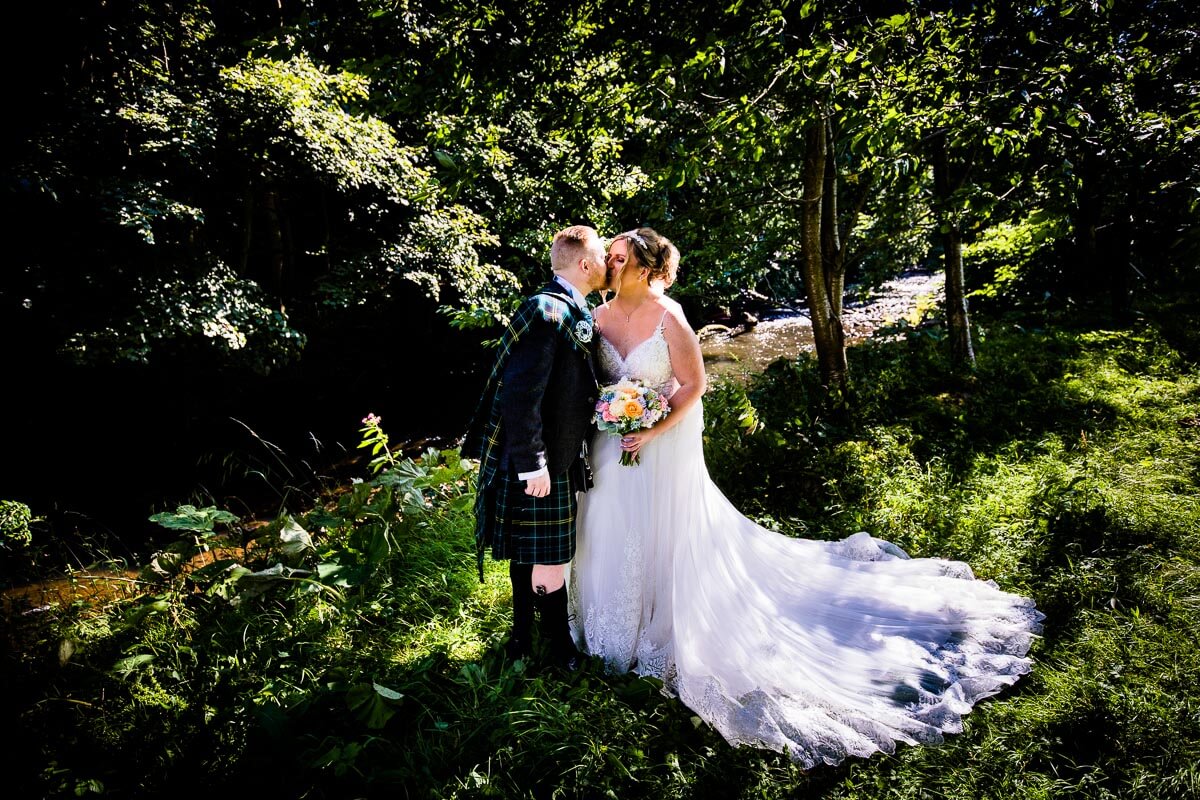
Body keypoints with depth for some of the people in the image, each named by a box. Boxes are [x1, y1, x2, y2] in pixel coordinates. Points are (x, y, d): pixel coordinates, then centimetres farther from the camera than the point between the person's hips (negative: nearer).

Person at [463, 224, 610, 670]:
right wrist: (532, 464, -24)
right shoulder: (547, 311, -21)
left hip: (557, 455, 10)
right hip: (537, 460, -10)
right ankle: (560, 644, 21)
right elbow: (521, 395, -26)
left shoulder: (571, 312, 10)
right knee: (548, 558, 3)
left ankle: (523, 637, 36)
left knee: (529, 552, 21)